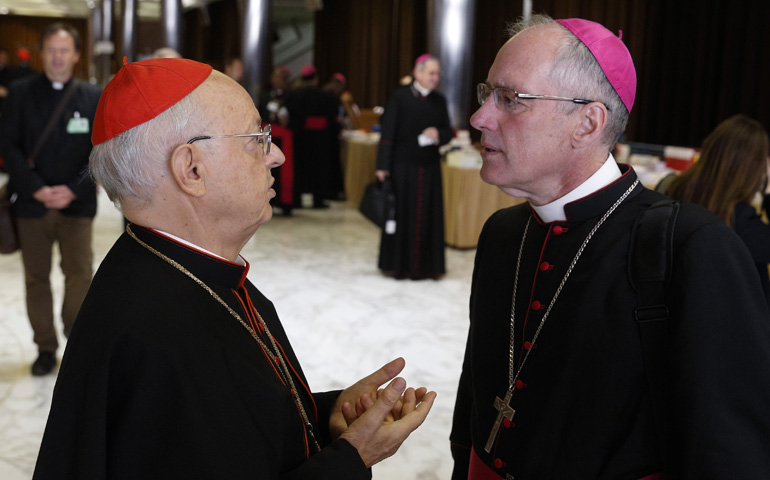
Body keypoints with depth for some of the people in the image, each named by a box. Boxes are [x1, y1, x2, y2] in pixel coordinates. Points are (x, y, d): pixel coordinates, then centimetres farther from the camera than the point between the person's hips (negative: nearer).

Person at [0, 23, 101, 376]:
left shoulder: (93, 97, 3)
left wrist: (73, 189, -11)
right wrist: (36, 188, -12)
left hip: (76, 203, 0)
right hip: (32, 202, 1)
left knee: (80, 274, -4)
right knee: (36, 278, 7)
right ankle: (45, 347, 19)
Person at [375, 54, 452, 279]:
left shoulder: (439, 101, 9)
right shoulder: (399, 97, -4)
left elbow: (448, 132, 12)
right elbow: (388, 132, -7)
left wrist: (438, 134, -12)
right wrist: (382, 166, -12)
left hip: (429, 168, 4)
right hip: (403, 166, -4)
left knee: (427, 216, 5)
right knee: (402, 213, 3)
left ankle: (423, 265, 16)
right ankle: (398, 263, 15)